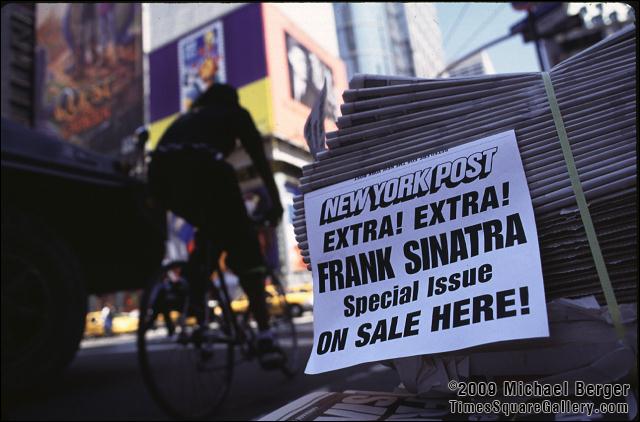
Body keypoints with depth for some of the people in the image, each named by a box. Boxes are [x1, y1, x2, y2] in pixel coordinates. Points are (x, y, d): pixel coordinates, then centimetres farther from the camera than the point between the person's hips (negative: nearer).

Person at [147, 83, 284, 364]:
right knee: (243, 243, 4)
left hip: (160, 172, 5)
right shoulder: (236, 114, 27)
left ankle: (192, 297, 13)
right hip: (201, 166, -5)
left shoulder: (187, 117, 39)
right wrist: (276, 203, 30)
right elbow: (260, 161, 22)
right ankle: (264, 336, 0)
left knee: (213, 232, 28)